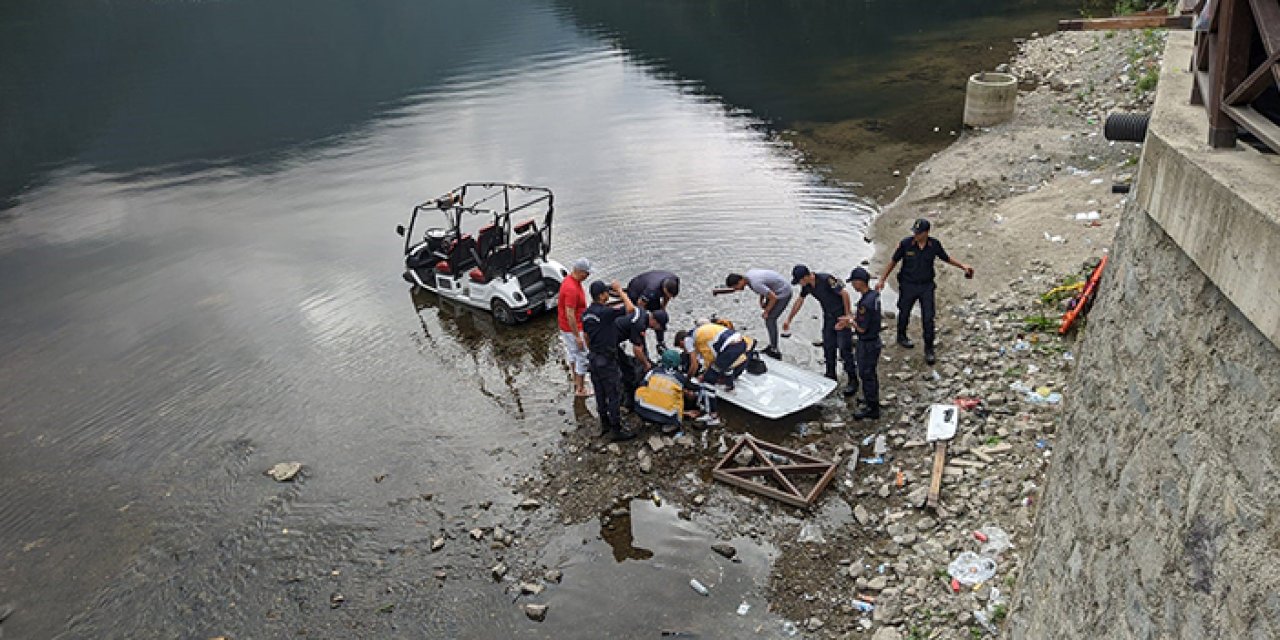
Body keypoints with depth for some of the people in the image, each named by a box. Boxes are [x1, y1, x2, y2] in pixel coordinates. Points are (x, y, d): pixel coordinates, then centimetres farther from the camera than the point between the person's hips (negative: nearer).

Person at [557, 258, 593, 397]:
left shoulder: (571, 280, 2)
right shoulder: (571, 289, -30)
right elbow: (570, 315, -29)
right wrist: (577, 336, -25)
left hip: (567, 327, 10)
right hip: (573, 328, -10)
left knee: (573, 353, 25)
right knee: (583, 357, 2)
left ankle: (576, 380, 44)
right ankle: (580, 389, 13)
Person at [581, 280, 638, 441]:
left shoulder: (586, 314, 4)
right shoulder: (605, 312, -23)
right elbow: (630, 308, -27)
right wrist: (620, 290, -16)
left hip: (594, 358, 9)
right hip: (607, 361, -8)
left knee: (600, 393, 18)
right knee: (614, 395, 1)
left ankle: (604, 424, 30)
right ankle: (616, 430, 7)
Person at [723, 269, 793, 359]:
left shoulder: (755, 284, -32)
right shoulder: (748, 274, -4)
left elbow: (773, 297, -25)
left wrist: (766, 312, -12)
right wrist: (761, 300, 8)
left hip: (783, 293, -10)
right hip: (775, 291, 10)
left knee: (770, 320, -11)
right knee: (769, 319, 12)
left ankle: (775, 352, -6)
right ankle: (772, 346, 23)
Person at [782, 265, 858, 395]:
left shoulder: (826, 280, -27)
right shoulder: (807, 286, -3)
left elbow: (844, 294, -23)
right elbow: (799, 301, 13)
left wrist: (848, 316, -21)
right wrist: (789, 320, 18)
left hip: (841, 316, -7)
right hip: (828, 316, 7)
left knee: (845, 349, -7)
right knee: (828, 347, 11)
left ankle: (853, 381, 1)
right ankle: (831, 377, 24)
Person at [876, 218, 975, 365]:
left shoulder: (934, 245, -12)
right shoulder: (906, 243, -17)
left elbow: (946, 258, 8)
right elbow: (893, 262, -5)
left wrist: (963, 266, 0)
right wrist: (882, 280, -4)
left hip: (927, 286, 1)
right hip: (908, 285, -1)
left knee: (928, 318, -2)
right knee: (904, 313, 18)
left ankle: (929, 349, 10)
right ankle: (901, 337, 45)